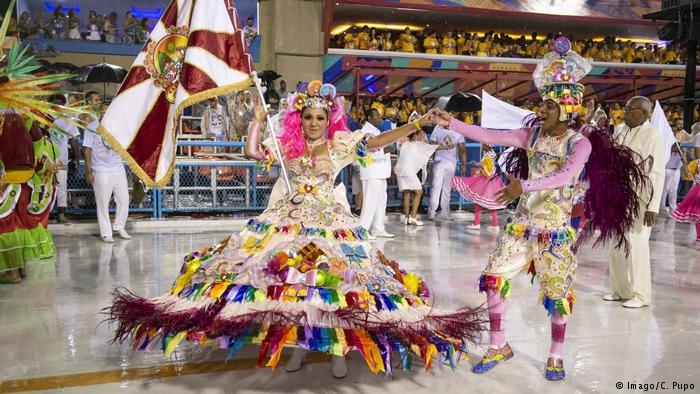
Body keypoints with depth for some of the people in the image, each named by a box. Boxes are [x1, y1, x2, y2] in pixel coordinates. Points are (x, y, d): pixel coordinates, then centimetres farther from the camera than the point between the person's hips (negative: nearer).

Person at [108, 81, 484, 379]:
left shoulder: (341, 143, -1)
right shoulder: (287, 144, 5)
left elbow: (376, 142, -11)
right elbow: (252, 150, 1)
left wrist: (417, 124, -20)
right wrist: (258, 118, -4)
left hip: (329, 221, -2)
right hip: (290, 220, 2)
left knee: (337, 279, -3)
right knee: (291, 278, 5)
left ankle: (339, 346, 12)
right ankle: (299, 342, 21)